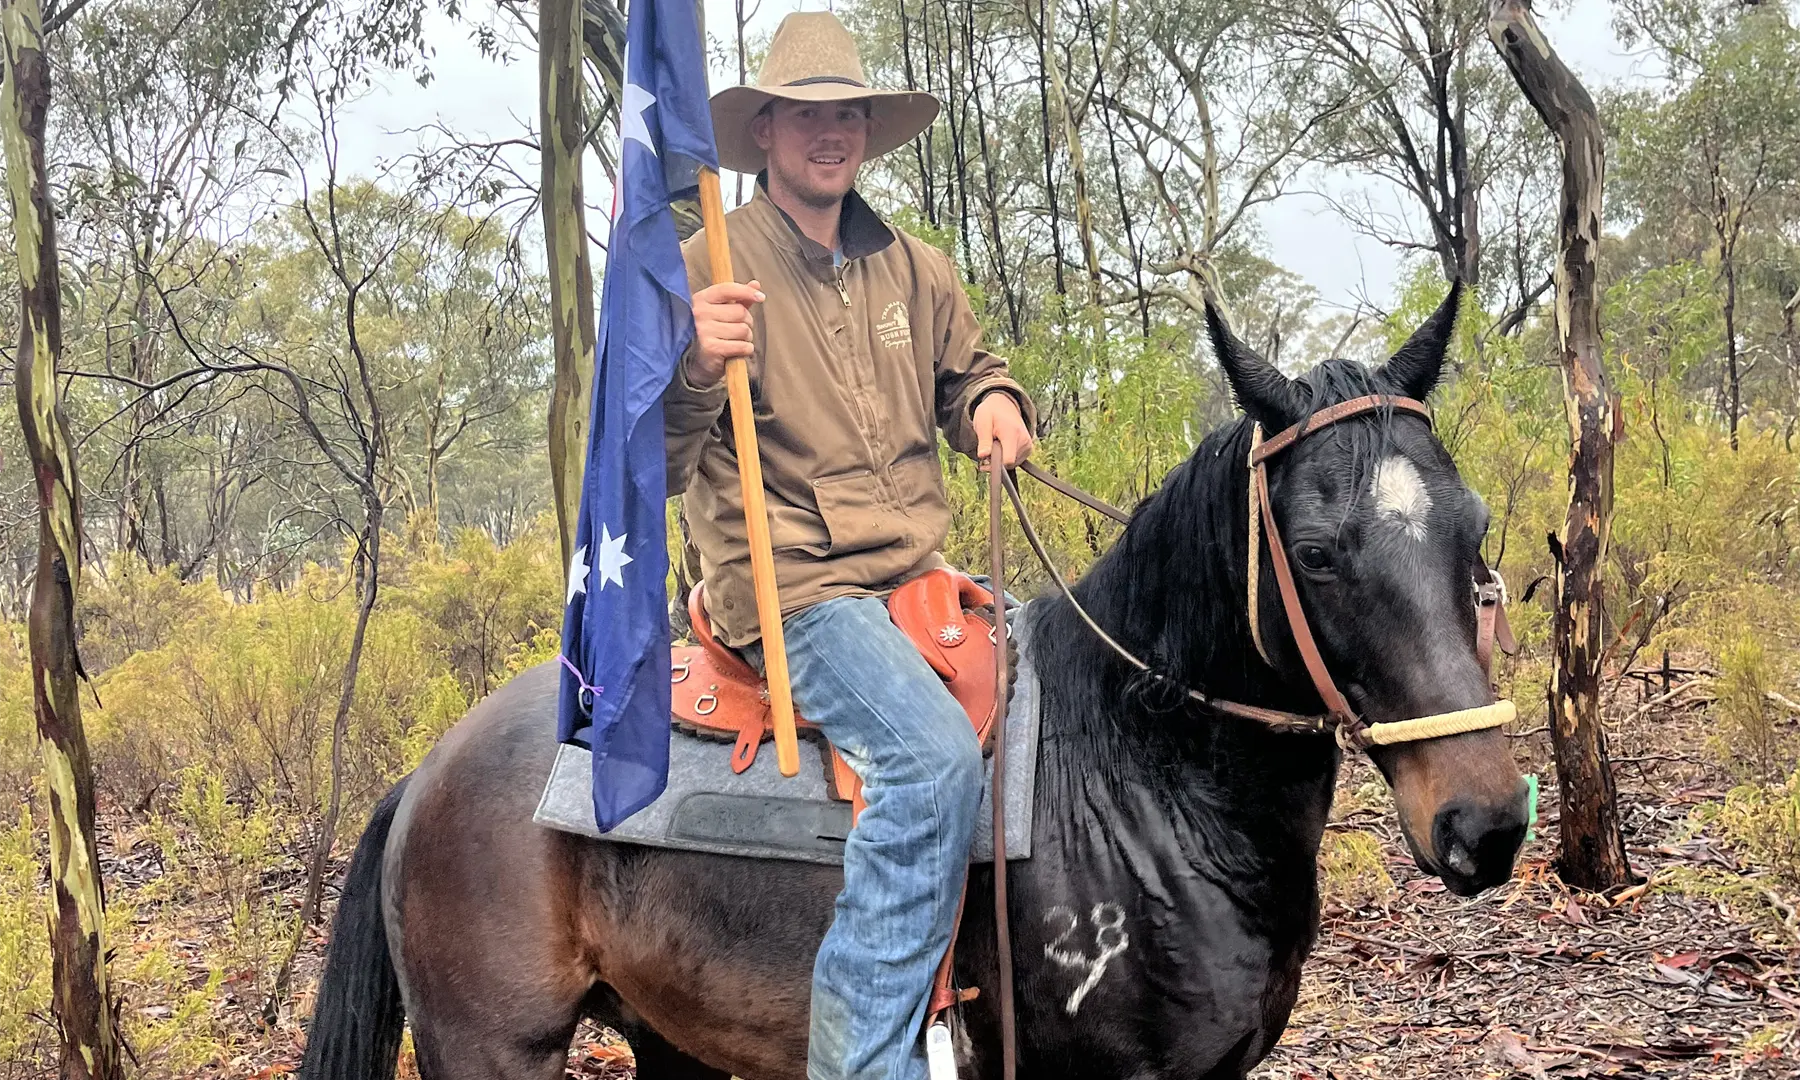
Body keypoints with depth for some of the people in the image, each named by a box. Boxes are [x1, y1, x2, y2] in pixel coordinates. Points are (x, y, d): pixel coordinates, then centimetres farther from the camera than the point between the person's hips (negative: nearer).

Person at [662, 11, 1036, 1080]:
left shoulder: (916, 270, 13)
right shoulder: (705, 275, -3)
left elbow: (966, 373, 30)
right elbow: (649, 470, -7)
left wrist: (996, 401, 5)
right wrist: (692, 370, -28)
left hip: (922, 576, 7)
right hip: (793, 587, -7)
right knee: (937, 756, -31)